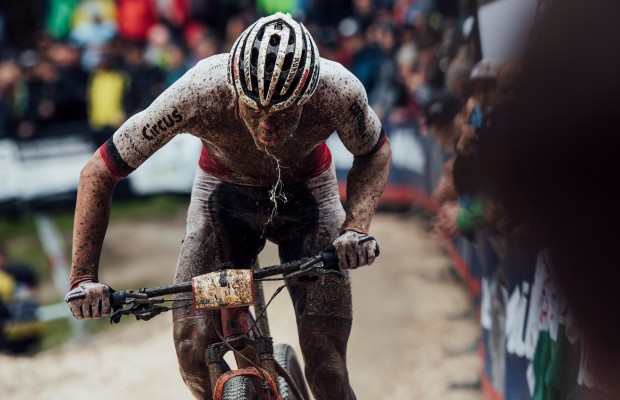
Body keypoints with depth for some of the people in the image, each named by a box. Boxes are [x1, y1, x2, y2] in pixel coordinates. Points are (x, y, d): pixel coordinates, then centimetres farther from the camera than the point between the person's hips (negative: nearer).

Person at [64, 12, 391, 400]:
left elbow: (376, 151, -10)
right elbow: (98, 173, -24)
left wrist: (357, 226, -28)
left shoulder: (338, 90, -34)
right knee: (195, 350, -15)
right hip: (225, 191, 0)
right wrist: (84, 277, -31)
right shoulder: (198, 93, -37)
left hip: (307, 194, 0)